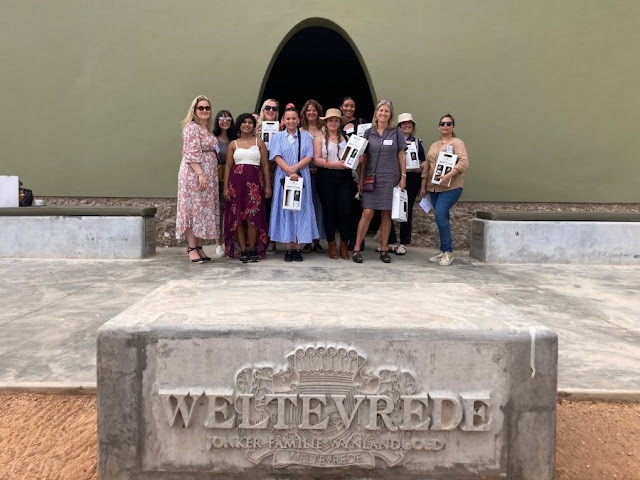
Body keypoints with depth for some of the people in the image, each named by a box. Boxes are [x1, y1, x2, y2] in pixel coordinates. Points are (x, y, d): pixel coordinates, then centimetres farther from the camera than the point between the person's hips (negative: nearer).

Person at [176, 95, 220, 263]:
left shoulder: (207, 129, 19)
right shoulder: (192, 128, -7)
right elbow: (192, 154, -16)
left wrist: (210, 175, 16)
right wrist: (200, 174, -23)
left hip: (208, 176, 9)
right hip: (194, 174, -9)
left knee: (204, 210, 8)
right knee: (193, 209, -6)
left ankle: (199, 247, 13)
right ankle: (192, 248, -2)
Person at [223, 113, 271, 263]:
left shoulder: (259, 142, 10)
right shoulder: (233, 144, 12)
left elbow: (265, 165, 7)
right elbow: (228, 166, 9)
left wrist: (268, 185, 0)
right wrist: (226, 187, 0)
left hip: (255, 182, -1)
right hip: (237, 181, 1)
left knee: (253, 216, -6)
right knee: (238, 217, -1)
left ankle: (252, 249, 5)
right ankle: (243, 250, 7)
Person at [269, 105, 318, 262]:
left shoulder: (306, 136, 10)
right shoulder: (277, 136, 10)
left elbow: (309, 157, -1)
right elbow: (277, 157, -3)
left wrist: (294, 168, -15)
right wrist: (289, 172, -15)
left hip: (302, 178, 0)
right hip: (283, 178, 0)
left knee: (300, 210, -1)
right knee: (285, 210, -1)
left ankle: (297, 247, 4)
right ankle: (288, 248, 3)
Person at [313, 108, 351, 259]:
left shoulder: (346, 138, 15)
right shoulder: (319, 139, 9)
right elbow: (316, 159, -3)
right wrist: (334, 165, -16)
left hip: (344, 177, 1)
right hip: (326, 177, -1)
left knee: (345, 210, -5)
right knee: (329, 210, 4)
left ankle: (344, 244, 8)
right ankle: (332, 245, 15)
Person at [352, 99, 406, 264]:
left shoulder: (396, 132, 5)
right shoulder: (369, 132, 7)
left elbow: (401, 155, 7)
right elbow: (364, 157, 8)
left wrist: (403, 177, 1)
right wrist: (361, 179, 4)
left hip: (390, 178, 0)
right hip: (372, 178, 0)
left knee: (386, 214, 4)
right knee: (367, 213, -7)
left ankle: (383, 250, 13)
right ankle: (356, 249, 0)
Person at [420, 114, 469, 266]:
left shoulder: (457, 143, -1)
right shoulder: (433, 145, 19)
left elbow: (464, 162, -14)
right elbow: (427, 167, 20)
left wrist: (449, 175, -27)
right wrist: (423, 186, 15)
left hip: (451, 187, -6)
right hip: (434, 187, 6)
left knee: (440, 215, -17)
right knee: (442, 218, 7)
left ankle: (448, 251, -7)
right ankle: (443, 252, 13)